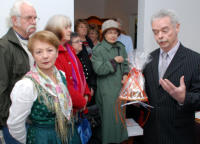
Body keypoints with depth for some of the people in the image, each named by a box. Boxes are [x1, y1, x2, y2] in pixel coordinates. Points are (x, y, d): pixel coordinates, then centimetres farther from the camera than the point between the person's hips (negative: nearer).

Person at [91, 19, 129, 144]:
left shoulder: (121, 47, 9)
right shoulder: (98, 50, -7)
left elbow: (126, 64, 15)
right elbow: (98, 69, -14)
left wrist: (125, 75, -4)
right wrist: (114, 60, -15)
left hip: (121, 86, 5)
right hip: (107, 89, -5)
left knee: (120, 114, 14)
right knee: (110, 116, 0)